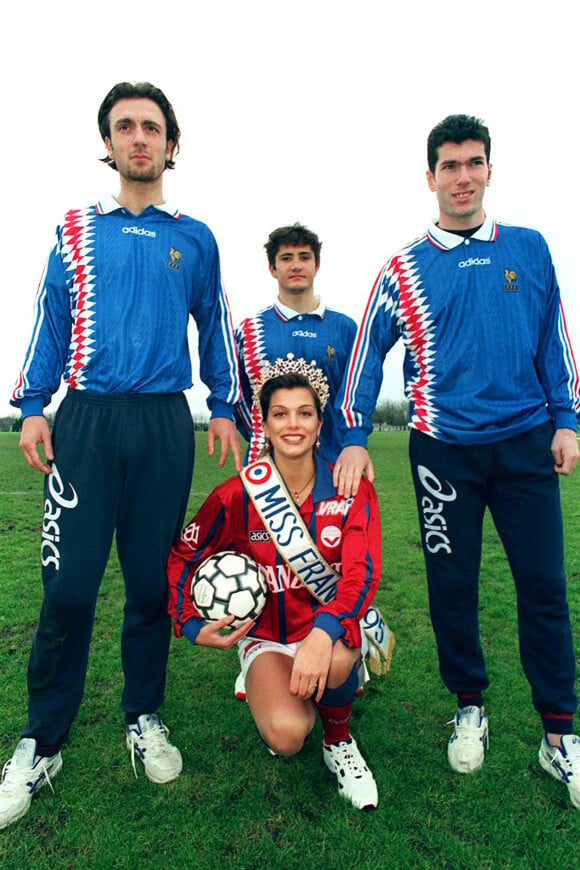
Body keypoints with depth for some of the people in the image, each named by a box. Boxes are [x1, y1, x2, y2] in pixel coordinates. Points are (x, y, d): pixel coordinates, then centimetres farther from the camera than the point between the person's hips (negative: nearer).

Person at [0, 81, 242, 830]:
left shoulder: (195, 239, 15)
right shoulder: (75, 230, 14)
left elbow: (214, 326, 16)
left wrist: (224, 409, 9)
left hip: (165, 423, 1)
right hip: (86, 418, 0)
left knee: (151, 581, 5)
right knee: (68, 585, -3)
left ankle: (144, 719, 25)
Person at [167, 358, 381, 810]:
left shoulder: (352, 492, -9)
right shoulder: (237, 494, -9)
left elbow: (361, 575, -20)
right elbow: (183, 557, 4)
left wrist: (323, 634, -38)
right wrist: (191, 626, -7)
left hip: (334, 627, 0)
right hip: (267, 636, 0)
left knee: (334, 660, -36)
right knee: (286, 736, -27)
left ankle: (339, 741, 1)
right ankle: (288, 703, 13)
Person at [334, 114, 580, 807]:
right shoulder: (406, 268, 4)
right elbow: (368, 352, 2)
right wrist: (354, 438, -5)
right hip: (445, 448, -1)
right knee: (452, 585, 6)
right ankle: (469, 709, 28)